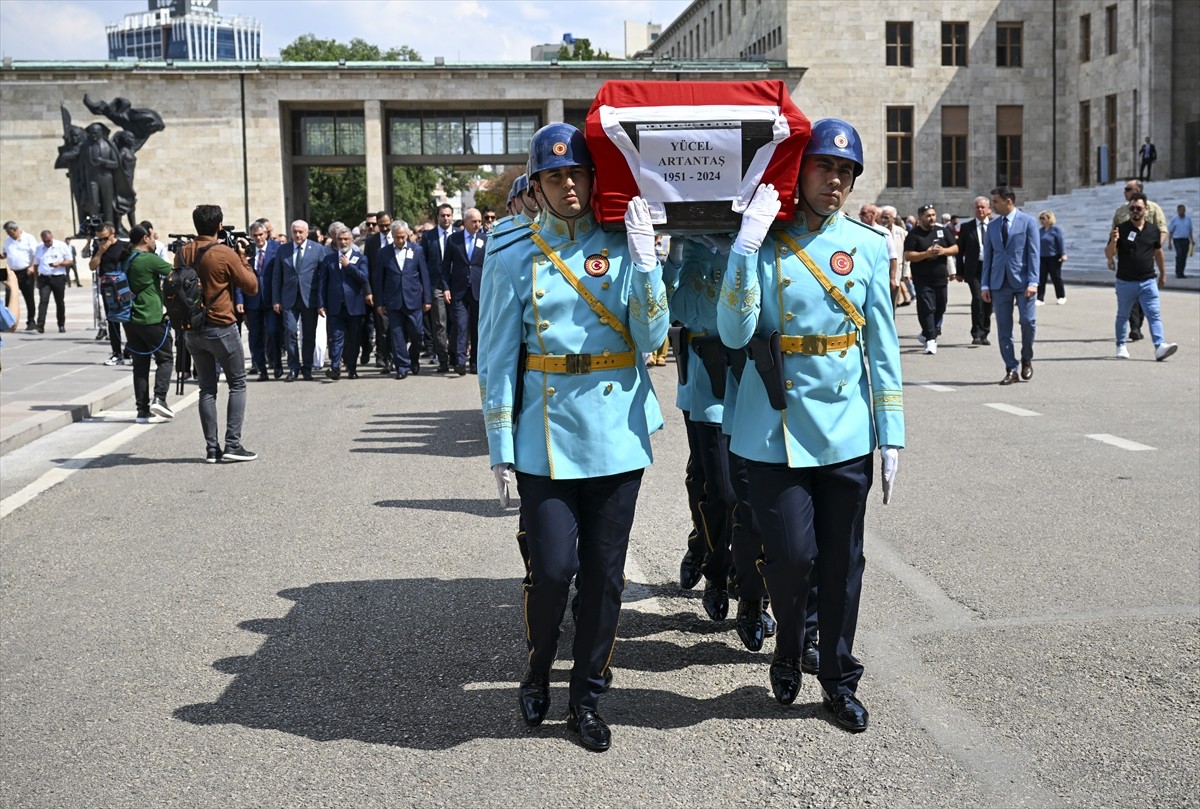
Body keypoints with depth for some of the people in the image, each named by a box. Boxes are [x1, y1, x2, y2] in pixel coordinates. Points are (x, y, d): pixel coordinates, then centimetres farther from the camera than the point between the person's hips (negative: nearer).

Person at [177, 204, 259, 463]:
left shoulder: (182, 253, 3)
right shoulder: (226, 254, -14)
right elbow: (251, 287, -7)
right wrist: (243, 258, 3)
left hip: (191, 329, 5)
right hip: (221, 328, -5)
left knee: (207, 389, 10)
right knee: (237, 384, 6)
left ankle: (212, 448, 9)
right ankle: (232, 443, -2)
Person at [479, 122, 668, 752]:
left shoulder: (622, 250, 6)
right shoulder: (513, 261, 2)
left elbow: (650, 338, -3)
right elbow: (498, 361, 2)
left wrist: (645, 263, -14)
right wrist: (501, 450, -1)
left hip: (617, 436, 2)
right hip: (547, 438, -2)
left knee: (604, 575, 7)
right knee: (552, 568, -4)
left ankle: (587, 695, 23)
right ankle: (537, 674, 24)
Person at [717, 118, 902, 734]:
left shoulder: (869, 245, 5)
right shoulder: (763, 241, -2)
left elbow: (882, 345, 6)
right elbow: (734, 334, -15)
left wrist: (891, 435, 3)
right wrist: (747, 245, -22)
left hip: (846, 430, 3)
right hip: (777, 428, -2)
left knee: (842, 561, 9)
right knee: (791, 555, -4)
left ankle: (839, 679, 26)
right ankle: (788, 652, 26)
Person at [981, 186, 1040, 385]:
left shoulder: (1028, 222, 0)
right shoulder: (993, 227, 13)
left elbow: (1034, 253, -5)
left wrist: (1033, 282, -13)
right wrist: (985, 284, 5)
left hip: (1022, 281, -4)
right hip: (1000, 283, 4)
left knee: (1028, 322, -9)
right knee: (1003, 328, 1)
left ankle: (1026, 359, 16)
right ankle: (1011, 370, 7)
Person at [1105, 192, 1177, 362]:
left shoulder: (1153, 230, 4)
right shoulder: (1121, 229, -4)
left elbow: (1158, 252, 18)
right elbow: (1108, 255, -6)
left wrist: (1163, 274, 24)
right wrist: (1113, 241, -26)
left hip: (1148, 282, 1)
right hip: (1125, 282, -1)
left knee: (1154, 314, -10)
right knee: (1122, 316, 13)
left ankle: (1160, 346, -19)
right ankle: (1121, 346, 27)